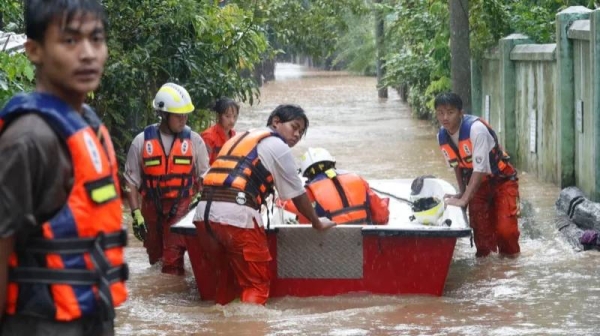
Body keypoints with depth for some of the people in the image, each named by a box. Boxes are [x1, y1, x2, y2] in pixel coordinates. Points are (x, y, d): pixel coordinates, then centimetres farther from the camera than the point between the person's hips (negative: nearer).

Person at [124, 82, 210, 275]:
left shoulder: (193, 140, -1)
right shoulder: (142, 141, -3)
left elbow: (204, 178, 6)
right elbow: (131, 181, 0)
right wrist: (136, 214, -6)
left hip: (183, 209, -2)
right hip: (152, 209, 2)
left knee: (173, 261, -12)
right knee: (155, 257, 15)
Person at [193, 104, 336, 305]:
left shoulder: (241, 137, 29)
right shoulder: (278, 146, 8)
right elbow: (297, 194, 13)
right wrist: (317, 223, 27)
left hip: (204, 213, 7)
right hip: (236, 216, -7)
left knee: (226, 278, 21)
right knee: (256, 282, 3)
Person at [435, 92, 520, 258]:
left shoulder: (476, 128, -31)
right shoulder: (442, 136, -9)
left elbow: (479, 169, -31)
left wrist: (464, 200, -32)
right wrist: (461, 192, 4)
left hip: (502, 180, -5)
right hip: (478, 183, 6)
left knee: (505, 227, -12)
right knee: (479, 225, -1)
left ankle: (509, 257, 11)